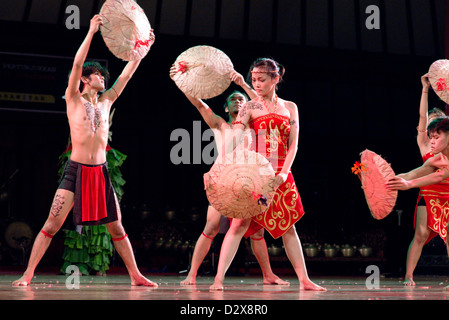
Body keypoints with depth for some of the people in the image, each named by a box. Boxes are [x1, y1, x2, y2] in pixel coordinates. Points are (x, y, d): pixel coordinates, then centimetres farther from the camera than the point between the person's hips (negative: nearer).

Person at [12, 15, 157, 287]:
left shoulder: (106, 101, 13)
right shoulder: (74, 99, 1)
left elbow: (128, 73, 16)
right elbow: (77, 64, -12)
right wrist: (92, 32, -14)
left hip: (100, 172, 4)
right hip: (76, 171, -4)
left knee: (117, 228, 8)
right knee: (52, 224, -10)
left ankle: (136, 276, 14)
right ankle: (28, 275, -6)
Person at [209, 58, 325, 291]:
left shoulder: (289, 108, 10)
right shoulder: (249, 108, 1)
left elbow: (293, 145, 5)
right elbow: (233, 138, -13)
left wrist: (283, 173, -9)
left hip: (281, 176, 3)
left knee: (288, 227, 9)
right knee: (240, 224, -11)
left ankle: (304, 280, 15)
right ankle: (218, 279, -12)